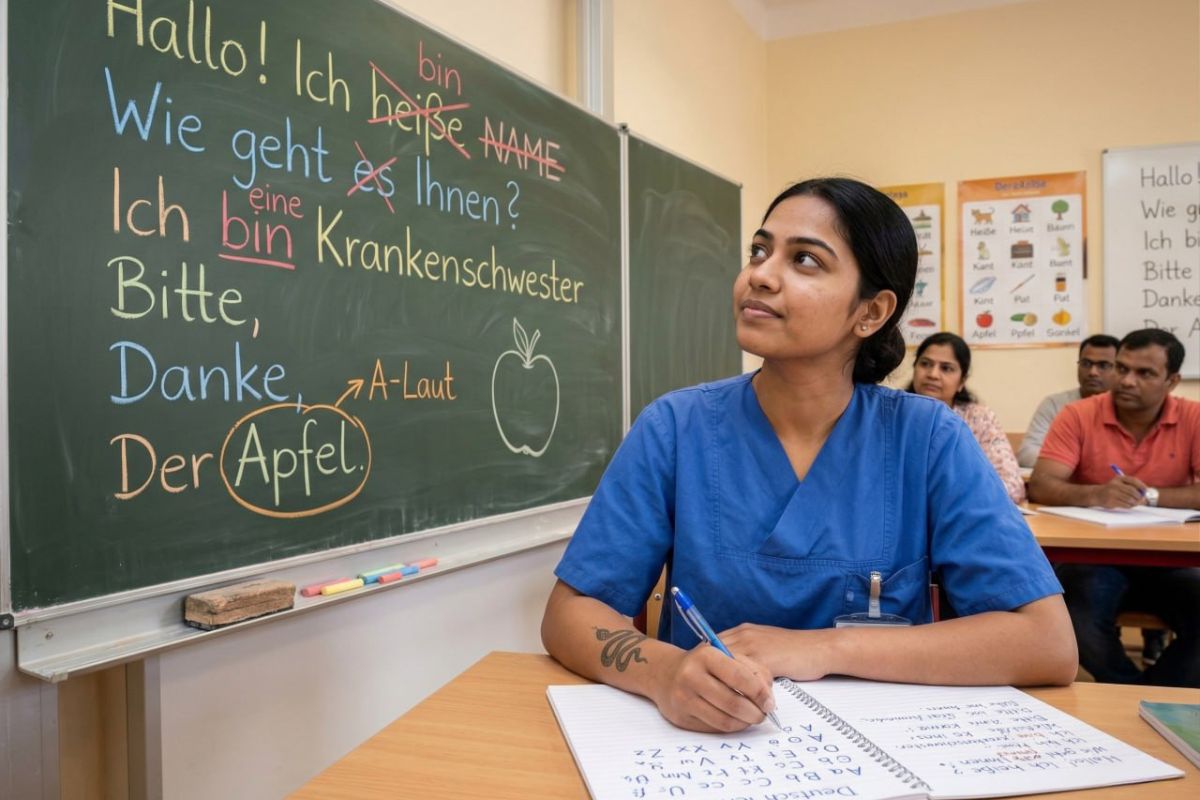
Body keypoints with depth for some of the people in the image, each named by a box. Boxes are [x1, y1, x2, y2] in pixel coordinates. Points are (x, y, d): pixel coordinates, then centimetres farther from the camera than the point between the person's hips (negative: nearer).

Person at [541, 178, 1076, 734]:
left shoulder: (927, 438, -7)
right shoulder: (674, 429, -7)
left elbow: (1049, 644, -11)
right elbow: (569, 613, -8)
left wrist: (825, 649, -20)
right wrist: (666, 671, -29)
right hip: (704, 742, 2)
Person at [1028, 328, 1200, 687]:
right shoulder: (1078, 416, -6)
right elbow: (1040, 486, -15)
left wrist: (1151, 496, -21)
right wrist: (1096, 495, -33)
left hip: (1166, 560, 2)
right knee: (1077, 625, -28)